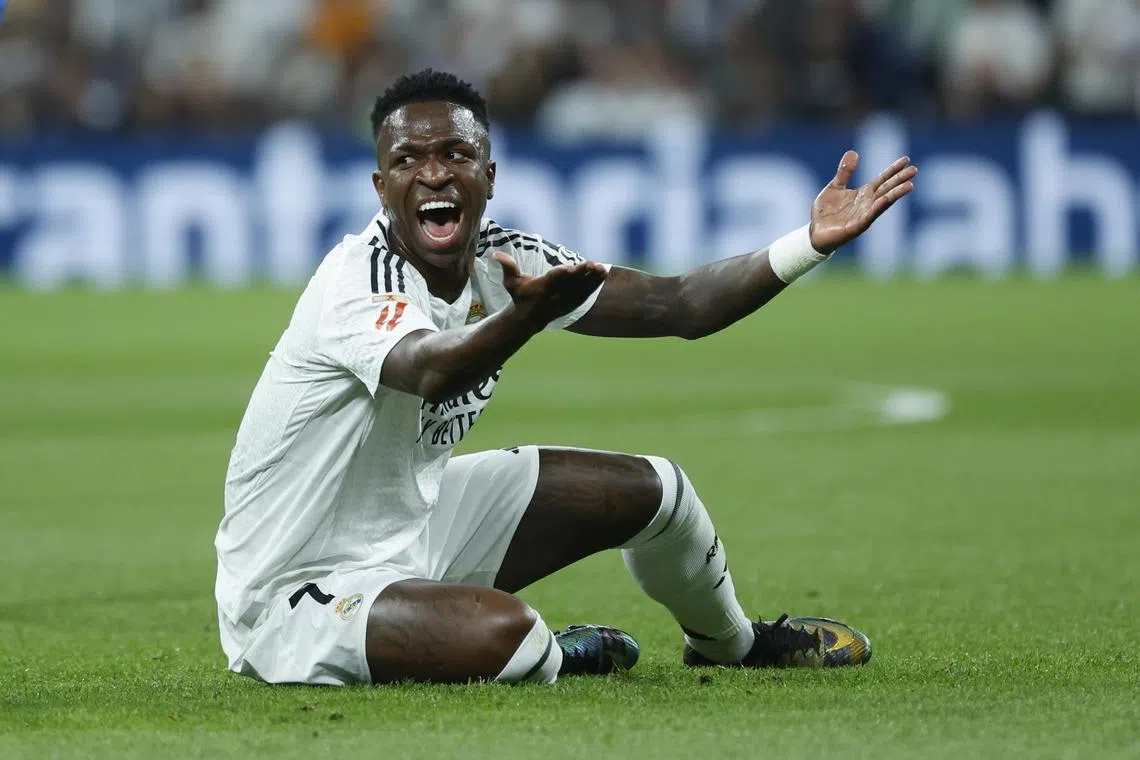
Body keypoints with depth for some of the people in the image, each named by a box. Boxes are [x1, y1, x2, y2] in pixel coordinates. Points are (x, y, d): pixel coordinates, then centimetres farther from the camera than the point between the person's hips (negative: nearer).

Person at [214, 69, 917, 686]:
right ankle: (543, 659, 4)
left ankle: (731, 642, 41)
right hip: (299, 591, -9)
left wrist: (812, 243, -11)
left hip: (410, 520, 9)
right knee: (506, 631, -35)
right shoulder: (359, 282, -28)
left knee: (649, 488, 10)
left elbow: (679, 306, 0)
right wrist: (528, 314, -70)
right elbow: (430, 371, -50)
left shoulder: (503, 261, -3)